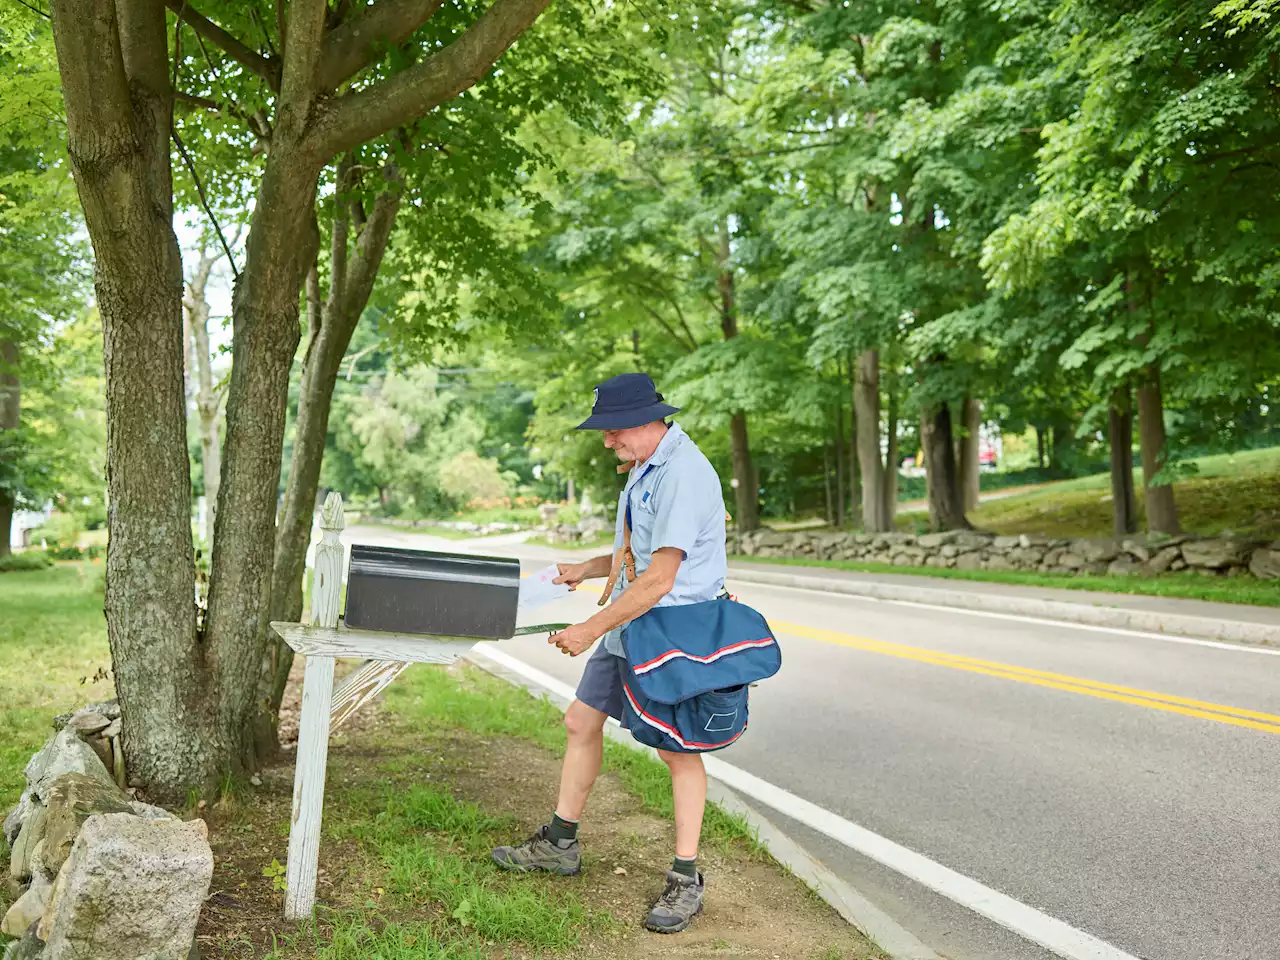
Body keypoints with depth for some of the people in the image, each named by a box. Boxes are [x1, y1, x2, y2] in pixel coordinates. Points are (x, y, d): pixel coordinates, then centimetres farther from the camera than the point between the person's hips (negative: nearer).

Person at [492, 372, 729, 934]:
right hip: (627, 630, 10)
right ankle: (560, 844, 27)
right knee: (581, 722, 12)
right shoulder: (643, 470, 13)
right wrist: (583, 571, 20)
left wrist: (592, 629, -19)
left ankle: (685, 881, 10)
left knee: (678, 751, -2)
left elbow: (659, 577, -24)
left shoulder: (683, 474, -21)